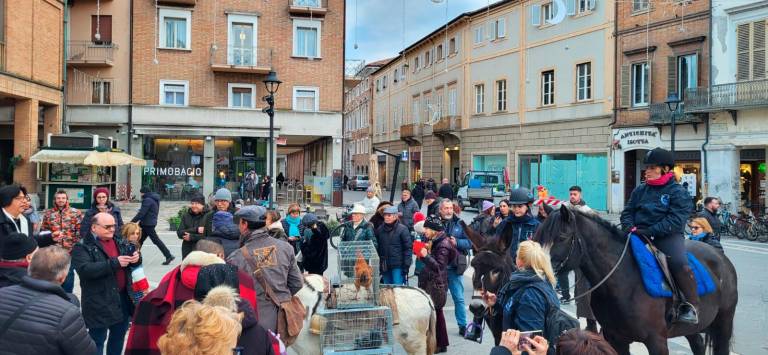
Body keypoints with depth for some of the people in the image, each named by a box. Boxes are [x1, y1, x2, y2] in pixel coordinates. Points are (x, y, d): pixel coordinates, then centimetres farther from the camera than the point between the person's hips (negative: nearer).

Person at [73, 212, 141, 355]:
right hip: (99, 302, -6)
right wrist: (114, 263, -28)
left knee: (119, 336, 20)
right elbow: (85, 269, -25)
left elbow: (132, 255, 18)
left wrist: (137, 257, -8)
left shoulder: (120, 242, 10)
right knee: (97, 340, 5)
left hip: (122, 298, 6)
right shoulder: (83, 247, -11)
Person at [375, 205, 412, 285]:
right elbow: (377, 247, 14)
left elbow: (408, 248, -7)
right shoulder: (380, 230, 9)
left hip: (398, 266, -5)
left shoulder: (402, 229, -6)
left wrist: (406, 265, -12)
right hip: (384, 266, 5)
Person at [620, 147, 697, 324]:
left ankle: (690, 305, -14)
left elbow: (675, 221, -12)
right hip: (639, 235, 5)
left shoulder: (678, 192, 0)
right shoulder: (640, 190, 17)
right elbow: (627, 212, 15)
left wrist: (650, 232, -21)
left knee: (679, 263, -31)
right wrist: (631, 228, -7)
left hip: (667, 236, -5)